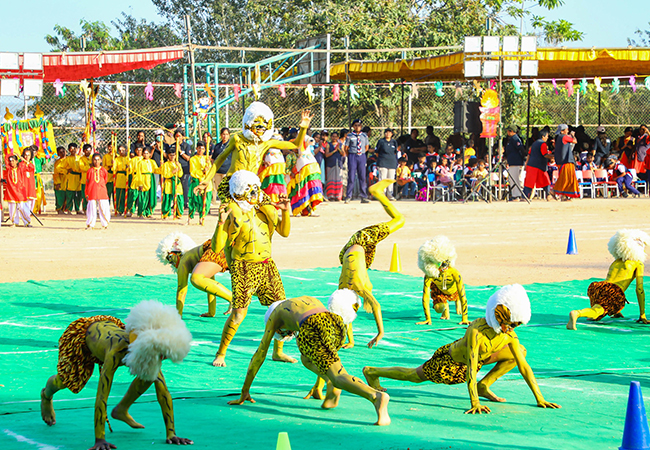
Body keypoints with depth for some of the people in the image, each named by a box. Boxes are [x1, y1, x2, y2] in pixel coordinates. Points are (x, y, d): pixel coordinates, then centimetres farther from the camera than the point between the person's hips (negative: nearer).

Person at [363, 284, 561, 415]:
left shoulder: (509, 333, -24)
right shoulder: (477, 331, -44)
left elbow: (524, 366, -19)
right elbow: (471, 369, -46)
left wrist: (540, 398, -22)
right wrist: (475, 404, -50)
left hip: (477, 357, 6)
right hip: (450, 361, -6)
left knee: (519, 351, -5)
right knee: (415, 376, 14)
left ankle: (484, 386, 4)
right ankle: (372, 372, 39)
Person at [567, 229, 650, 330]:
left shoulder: (616, 262, 34)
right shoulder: (638, 264, 15)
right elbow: (639, 289, 10)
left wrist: (616, 311, 54)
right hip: (614, 294, -6)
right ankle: (576, 313, -59)